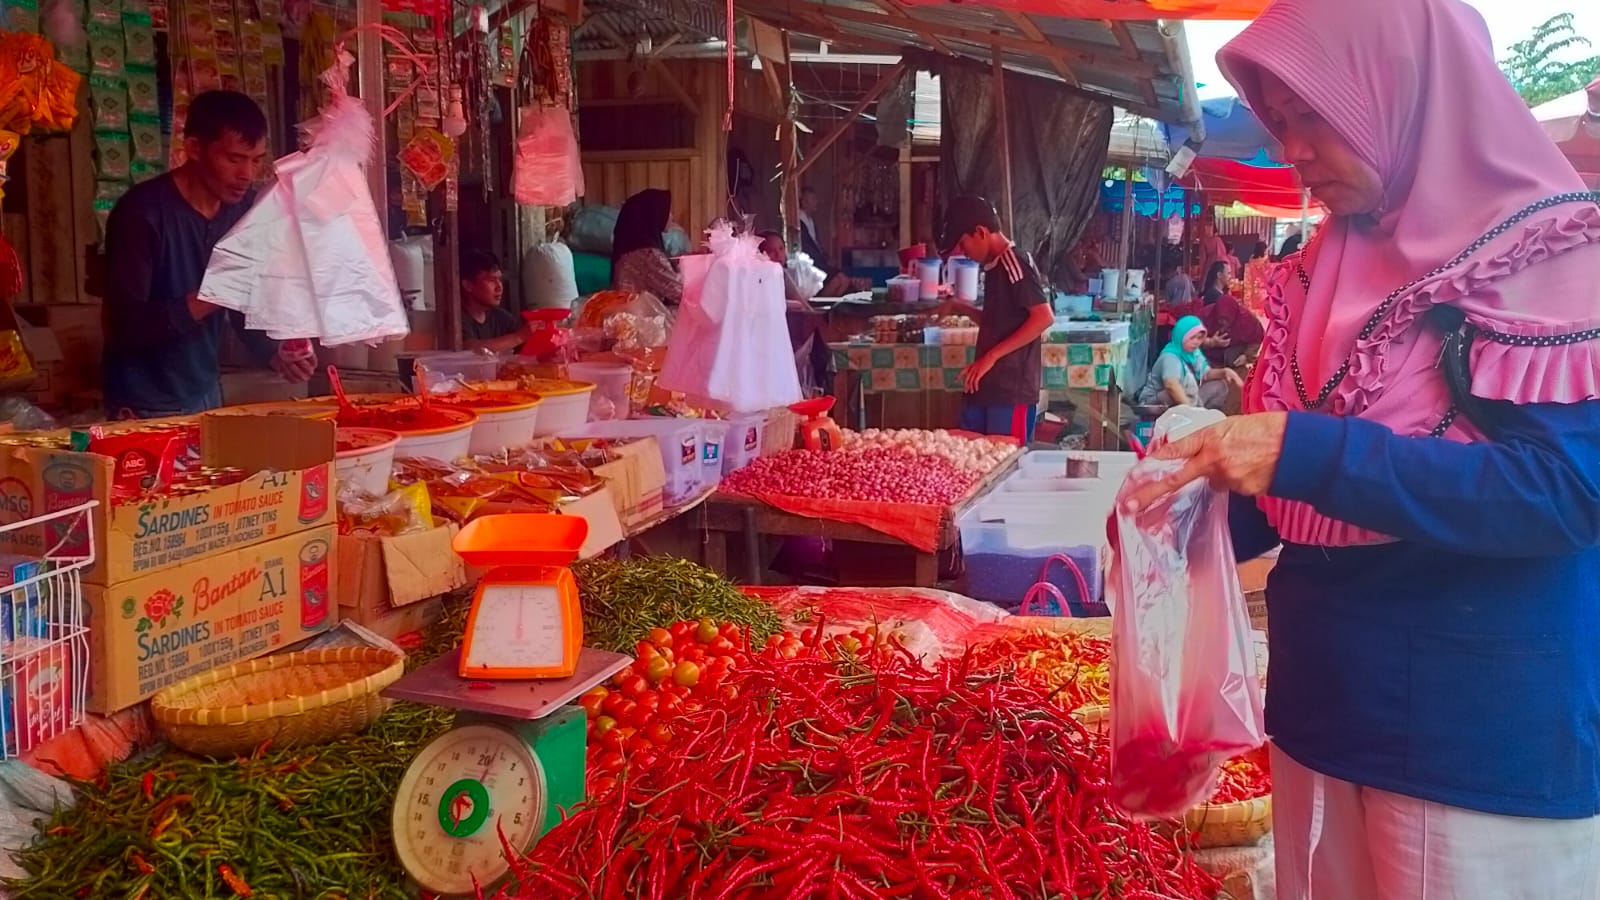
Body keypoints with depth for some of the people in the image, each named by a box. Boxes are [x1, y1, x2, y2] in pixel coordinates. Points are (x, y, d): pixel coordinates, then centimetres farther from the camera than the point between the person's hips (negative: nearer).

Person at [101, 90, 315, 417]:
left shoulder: (246, 209, -1)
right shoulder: (142, 211, -19)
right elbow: (123, 325, -23)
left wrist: (274, 354, -14)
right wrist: (211, 298, -32)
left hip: (206, 394, 6)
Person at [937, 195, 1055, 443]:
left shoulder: (1014, 264, -12)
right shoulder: (995, 267, 15)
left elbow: (1044, 317, -21)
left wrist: (992, 356, -21)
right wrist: (962, 309, 14)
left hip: (1012, 389, -9)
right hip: (988, 386, 9)